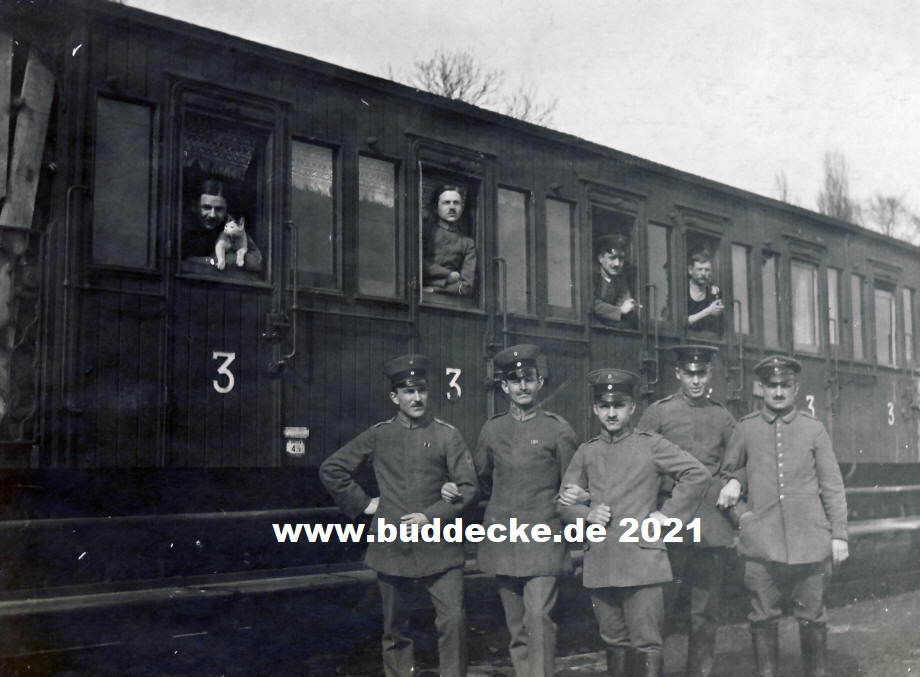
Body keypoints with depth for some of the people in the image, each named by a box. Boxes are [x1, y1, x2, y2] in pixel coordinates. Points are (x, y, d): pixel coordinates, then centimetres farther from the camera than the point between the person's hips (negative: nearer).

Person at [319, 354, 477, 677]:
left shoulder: (447, 435, 0)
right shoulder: (378, 435, 4)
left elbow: (467, 487, -2)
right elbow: (331, 469, 11)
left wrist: (432, 516, -13)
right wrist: (363, 503, 6)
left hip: (438, 549, -1)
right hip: (392, 549, 2)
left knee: (453, 620, -11)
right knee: (395, 626, 11)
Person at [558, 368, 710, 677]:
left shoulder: (651, 445, 1)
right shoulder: (586, 452, 11)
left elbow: (698, 474, -1)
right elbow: (565, 503, 14)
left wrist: (669, 514, -4)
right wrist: (588, 515, -6)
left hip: (642, 561, -3)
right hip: (600, 564, 4)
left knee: (647, 644, -3)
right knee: (614, 643, 12)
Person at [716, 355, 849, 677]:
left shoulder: (813, 429, 4)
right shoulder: (745, 429, 4)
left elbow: (832, 487, 6)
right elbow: (729, 471, 16)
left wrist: (839, 534, 2)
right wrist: (741, 512, 1)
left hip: (810, 541, 0)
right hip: (762, 542, 0)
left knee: (812, 618, 7)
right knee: (763, 618, 4)